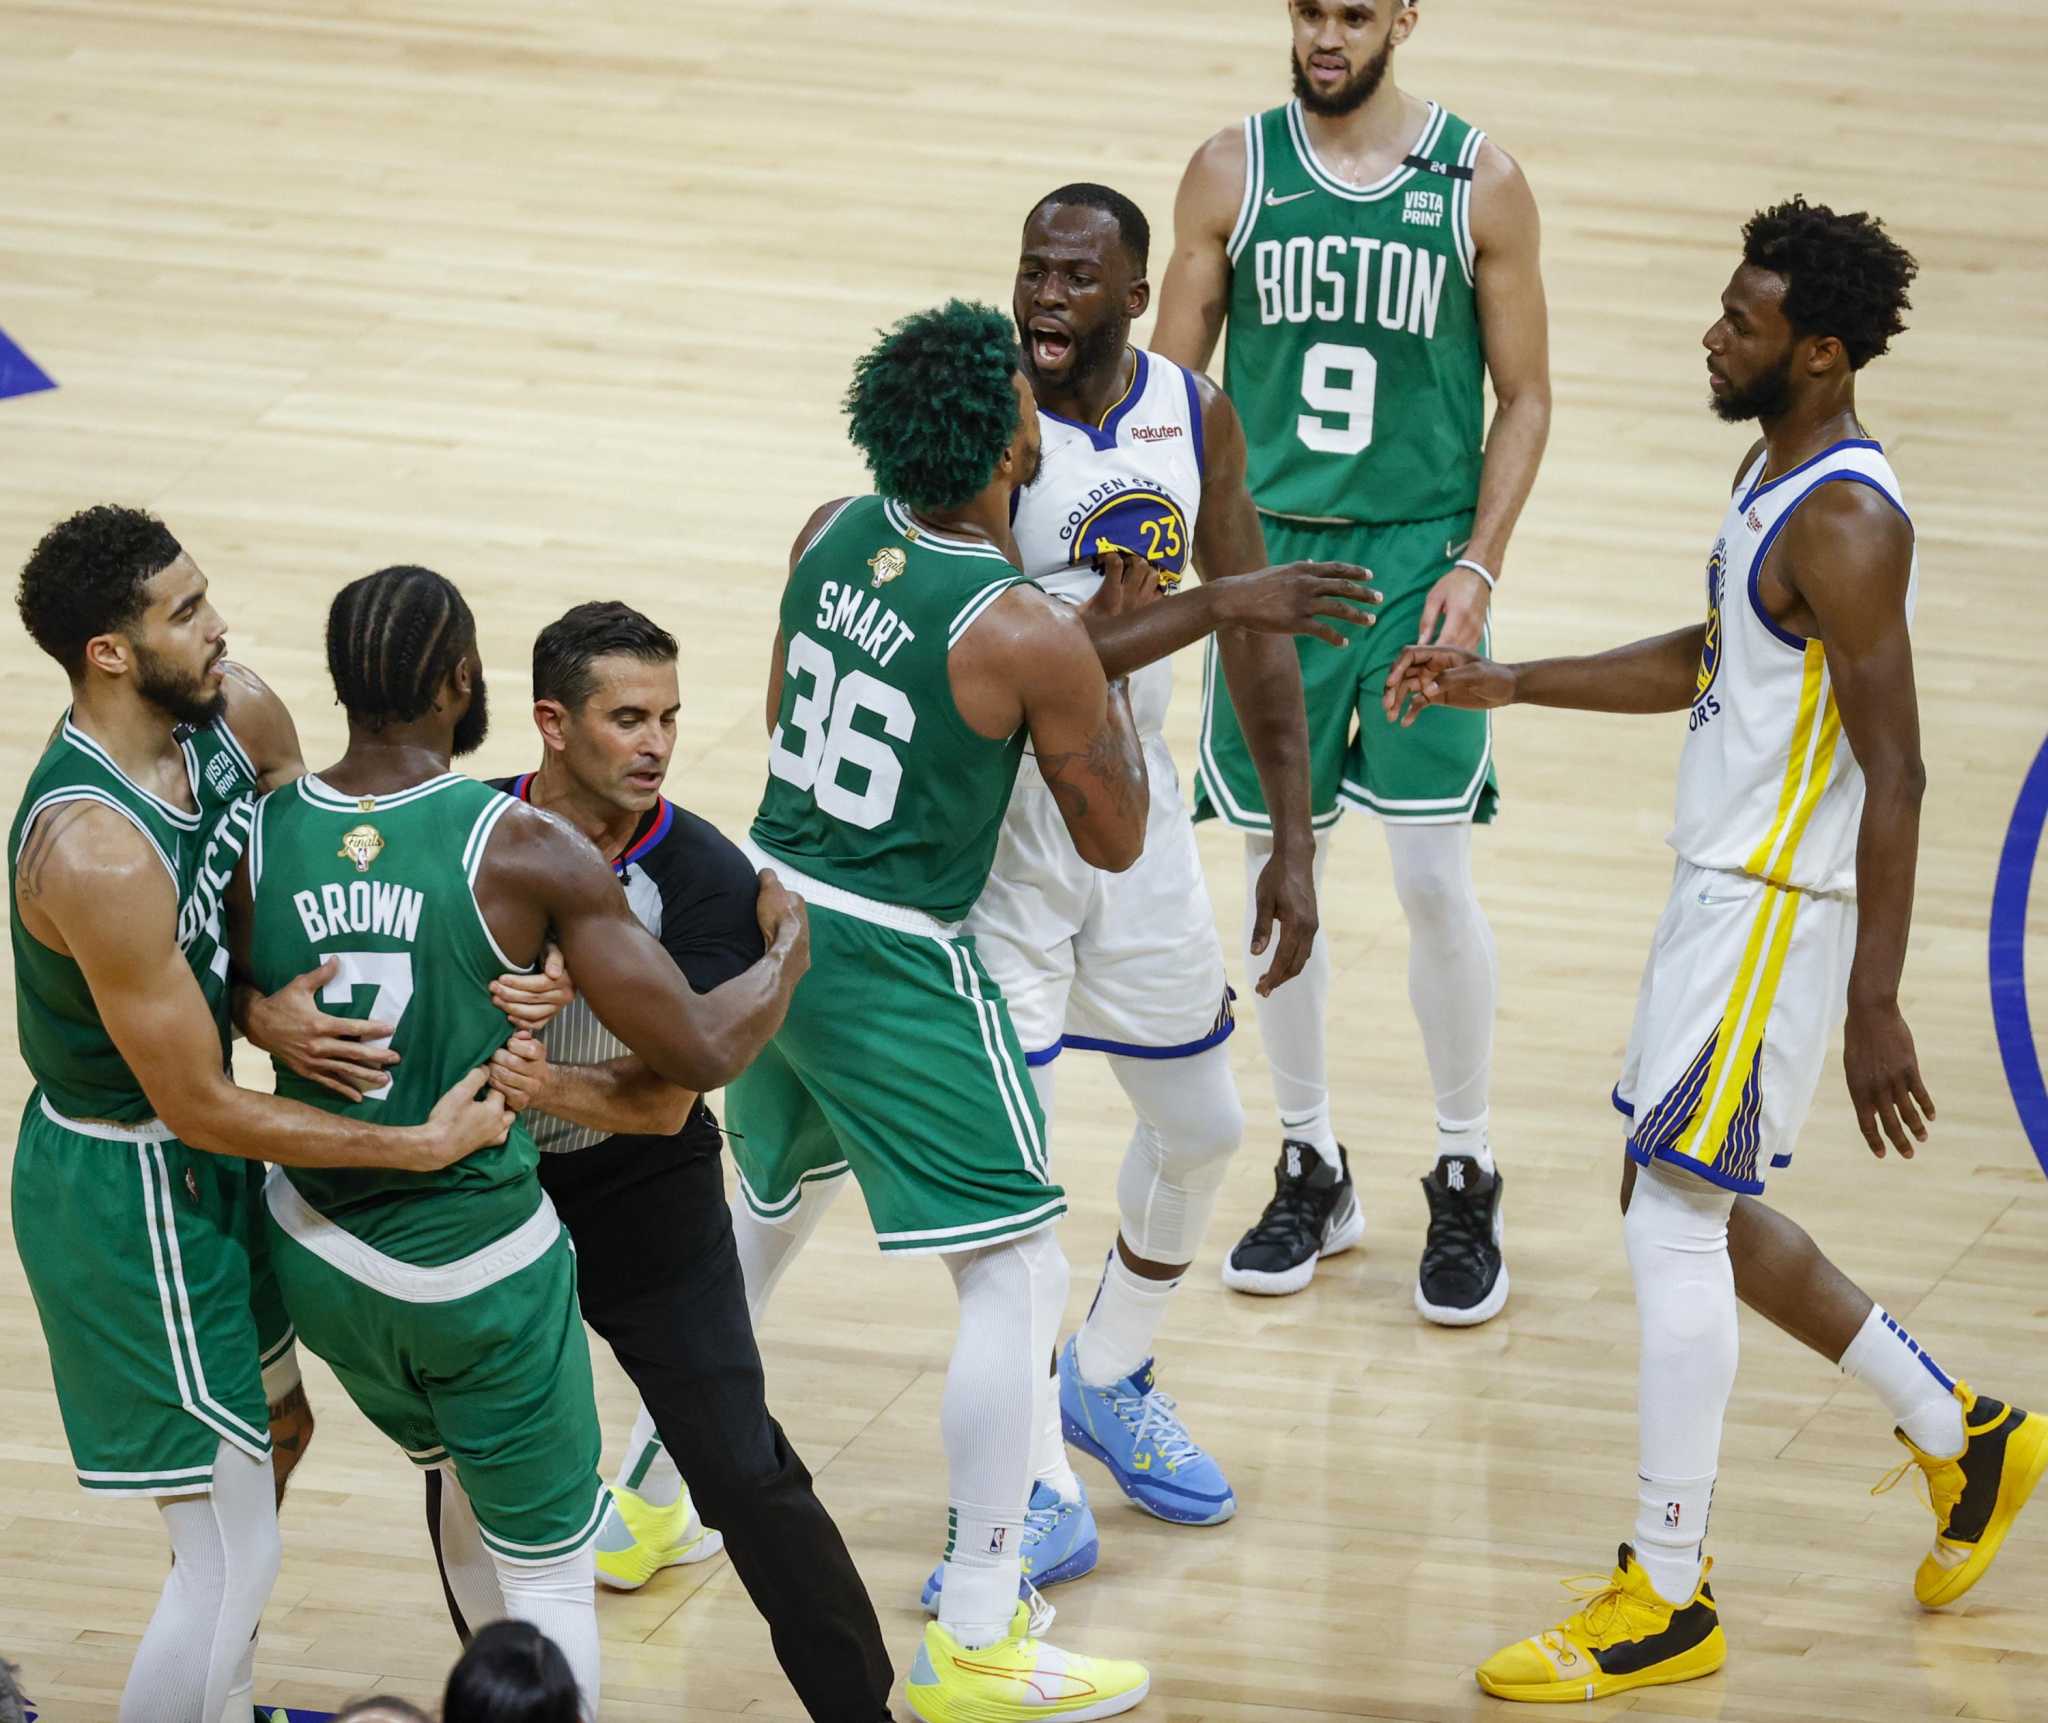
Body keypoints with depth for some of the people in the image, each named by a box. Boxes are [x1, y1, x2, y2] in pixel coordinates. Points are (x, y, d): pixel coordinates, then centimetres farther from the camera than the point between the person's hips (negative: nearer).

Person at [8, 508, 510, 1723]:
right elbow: (200, 1108, -27)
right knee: (232, 1558, -4)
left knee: (276, 1428, 30)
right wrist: (423, 1145, -23)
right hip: (128, 1196, -10)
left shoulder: (234, 718, -9)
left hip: (196, 1168, 10)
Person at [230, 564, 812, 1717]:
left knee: (473, 1483, 31)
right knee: (547, 1567, 11)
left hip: (319, 1258, 5)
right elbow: (700, 1053, -17)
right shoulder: (526, 853, -20)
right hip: (480, 1270, -5)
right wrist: (789, 951, 1)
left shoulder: (260, 840, -9)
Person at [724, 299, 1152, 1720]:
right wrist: (1113, 648, 1)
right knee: (1019, 1277, 0)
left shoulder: (834, 536, -2)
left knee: (768, 1202, 31)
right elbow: (1116, 841, -7)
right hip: (897, 967, -8)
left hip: (773, 912, 8)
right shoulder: (1031, 636, -21)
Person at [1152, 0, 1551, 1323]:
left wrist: (1479, 565, -9)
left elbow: (1525, 396, 1)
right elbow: (1171, 381, 5)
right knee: (1276, 869, 7)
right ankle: (1312, 1173, 21)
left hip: (1421, 562, -2)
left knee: (1435, 874, -4)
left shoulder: (1481, 182, -4)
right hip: (1271, 554, 2)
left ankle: (1468, 1184, 9)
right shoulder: (1234, 172, 0)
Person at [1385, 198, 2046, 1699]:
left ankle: (1666, 1601, 2)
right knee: (1699, 1210, 18)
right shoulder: (1779, 475, 9)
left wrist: (1875, 1010, -24)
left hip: (1780, 909, -10)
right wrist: (1507, 685, 19)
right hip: (1724, 886, 10)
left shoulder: (1846, 524, -22)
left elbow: (1894, 774, -23)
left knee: (1675, 1223, -7)